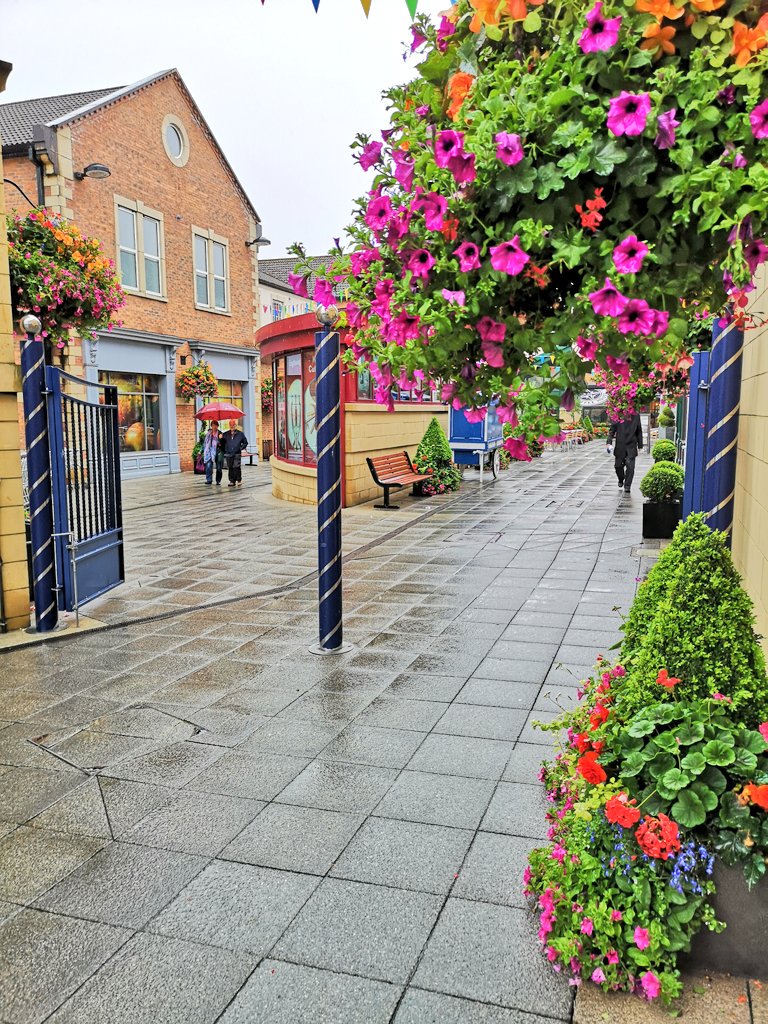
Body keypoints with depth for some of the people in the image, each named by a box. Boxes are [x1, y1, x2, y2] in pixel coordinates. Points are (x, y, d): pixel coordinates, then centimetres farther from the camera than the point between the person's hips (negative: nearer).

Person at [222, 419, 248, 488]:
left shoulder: (240, 434, 5)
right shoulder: (225, 434, 10)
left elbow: (245, 443, 12)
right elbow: (222, 443, 18)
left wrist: (240, 448, 2)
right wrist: (224, 450, 3)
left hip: (237, 454, -3)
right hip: (228, 454, 3)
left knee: (236, 467, -13)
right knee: (230, 468, 4)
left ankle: (239, 480, -1)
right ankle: (232, 481, 10)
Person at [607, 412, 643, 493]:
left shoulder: (636, 415, 3)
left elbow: (639, 431, 11)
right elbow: (612, 430, 3)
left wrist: (640, 445, 13)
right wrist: (609, 442, -9)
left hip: (631, 446, 0)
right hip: (620, 446, 0)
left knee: (630, 467, -9)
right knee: (618, 465, 9)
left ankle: (627, 486, 3)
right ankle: (621, 480, 38)